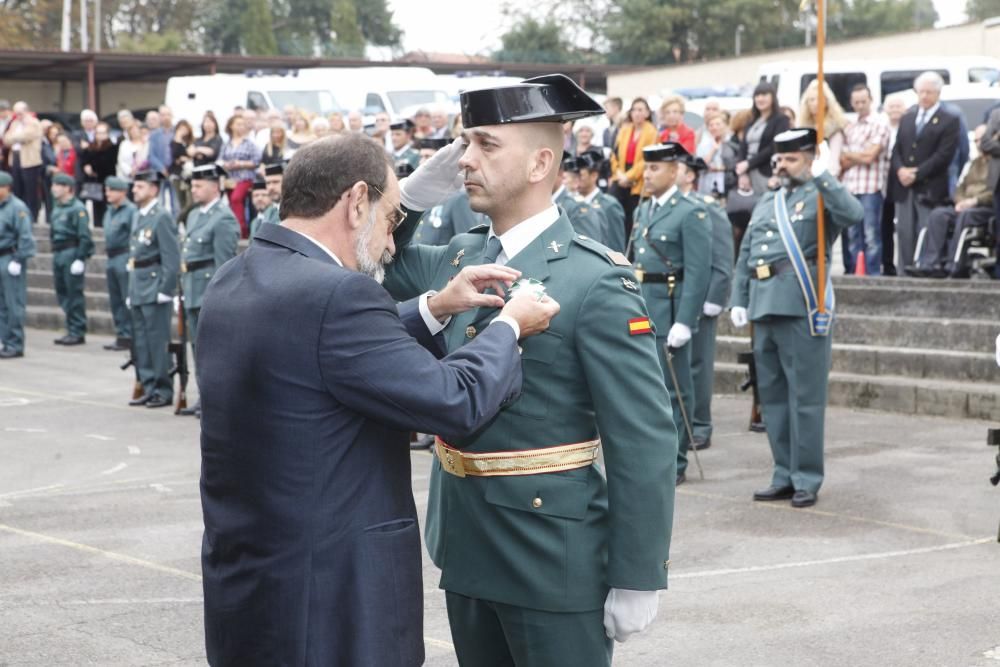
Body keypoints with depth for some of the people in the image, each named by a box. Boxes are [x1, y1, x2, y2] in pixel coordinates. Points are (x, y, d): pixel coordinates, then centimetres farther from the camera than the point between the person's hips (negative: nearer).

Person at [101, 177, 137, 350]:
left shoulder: (131, 210, -11)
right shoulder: (109, 212, 16)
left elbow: (135, 238, -15)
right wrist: (108, 259, 19)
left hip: (124, 257, -9)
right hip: (111, 259, 9)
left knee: (128, 300, -6)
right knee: (115, 301, 12)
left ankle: (129, 337, -2)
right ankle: (121, 334, 19)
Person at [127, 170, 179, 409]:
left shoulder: (162, 217, -11)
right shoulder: (139, 217, 16)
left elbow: (172, 257, -15)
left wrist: (165, 290, -18)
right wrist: (131, 291, 18)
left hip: (155, 289, -9)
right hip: (138, 289, 9)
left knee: (158, 341, -5)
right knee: (140, 342, 11)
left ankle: (163, 390, 2)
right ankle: (149, 388, 18)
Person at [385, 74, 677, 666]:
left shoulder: (595, 282, -16)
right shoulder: (458, 257, 6)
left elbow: (645, 443, -16)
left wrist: (637, 578, -16)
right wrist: (413, 196, 3)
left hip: (553, 560, -7)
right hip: (465, 549, 7)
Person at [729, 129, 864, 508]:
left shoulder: (820, 197, 0)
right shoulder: (767, 202, 20)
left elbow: (854, 215, -22)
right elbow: (745, 255, 21)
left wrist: (822, 177, -23)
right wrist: (740, 300, 13)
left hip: (802, 307, -7)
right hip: (764, 306, 7)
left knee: (805, 397, -3)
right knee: (772, 396, 11)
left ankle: (807, 480, 3)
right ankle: (784, 476, 20)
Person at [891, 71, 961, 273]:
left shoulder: (949, 121, -1)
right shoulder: (907, 119, 18)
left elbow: (943, 155, -10)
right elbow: (897, 150, 13)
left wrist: (917, 173, -15)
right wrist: (900, 170, -8)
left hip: (930, 190, -5)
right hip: (904, 188, 5)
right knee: (904, 234, 4)